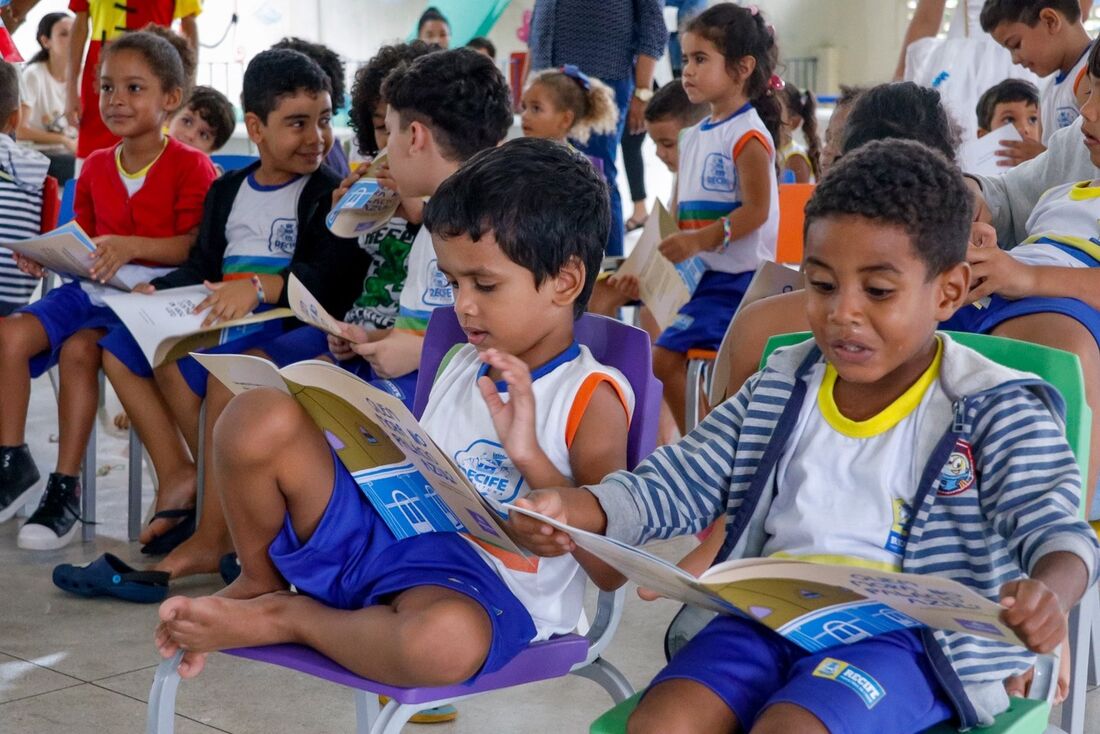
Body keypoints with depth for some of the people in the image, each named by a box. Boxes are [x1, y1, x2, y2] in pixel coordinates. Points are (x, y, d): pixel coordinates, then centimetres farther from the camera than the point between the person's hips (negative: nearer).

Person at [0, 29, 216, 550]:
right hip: (94, 288, 7)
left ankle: (65, 491, -19)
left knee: (79, 349, -30)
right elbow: (83, 238, 20)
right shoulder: (96, 167, 12)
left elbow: (196, 246, -16)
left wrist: (130, 246, -29)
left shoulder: (190, 166, -6)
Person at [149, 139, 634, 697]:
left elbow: (611, 573, -15)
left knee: (446, 639, -44)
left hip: (483, 586, -5)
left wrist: (531, 457, -24)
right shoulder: (460, 363, 13)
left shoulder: (592, 398, -7)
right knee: (260, 418, -14)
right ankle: (259, 581, 11)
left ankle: (286, 618, -13)